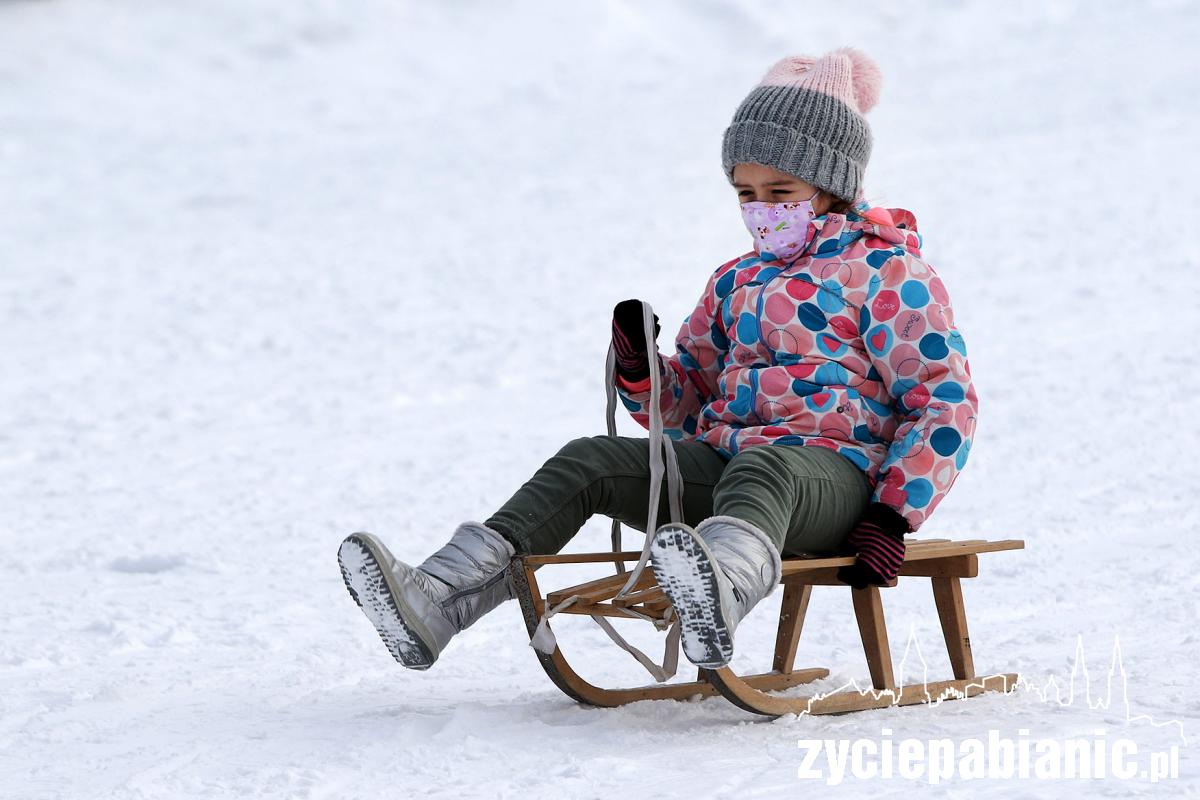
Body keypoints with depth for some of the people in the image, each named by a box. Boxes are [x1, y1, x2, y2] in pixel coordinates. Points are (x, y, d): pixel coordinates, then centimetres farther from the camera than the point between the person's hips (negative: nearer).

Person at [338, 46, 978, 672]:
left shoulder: (884, 271, 2)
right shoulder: (736, 282, 24)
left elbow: (946, 399, -4)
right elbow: (686, 405, 26)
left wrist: (893, 516, -15)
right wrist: (639, 369, 1)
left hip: (835, 469, -7)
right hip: (723, 454, 7)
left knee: (758, 474, -41)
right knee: (589, 463, -12)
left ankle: (720, 596, -78)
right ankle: (437, 602, -26)